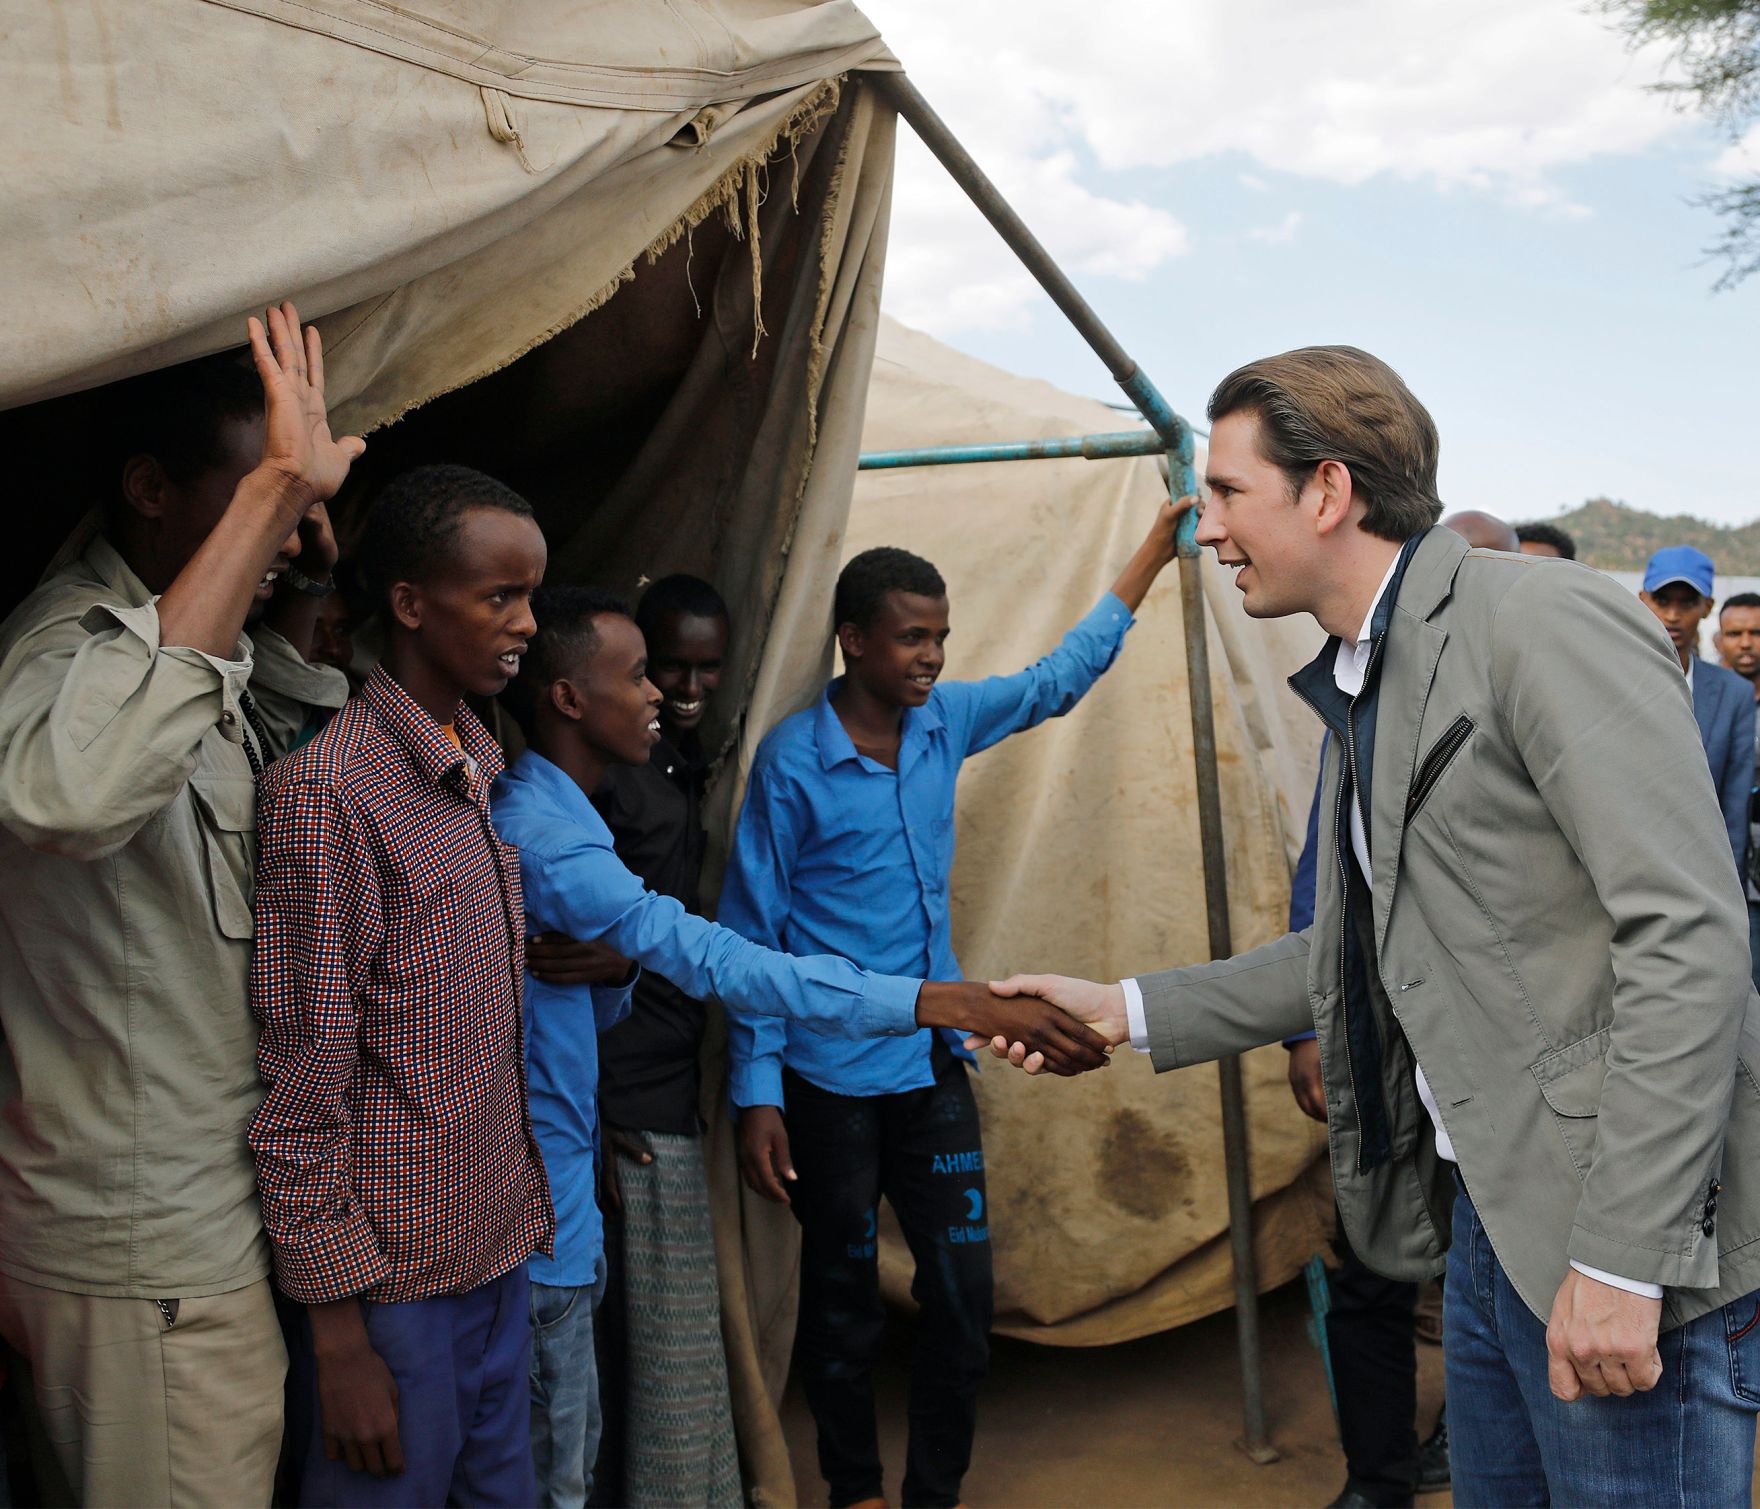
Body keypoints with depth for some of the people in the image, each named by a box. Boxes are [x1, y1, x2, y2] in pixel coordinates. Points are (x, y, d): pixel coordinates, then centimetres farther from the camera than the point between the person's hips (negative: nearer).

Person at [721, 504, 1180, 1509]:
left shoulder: (947, 720, 2)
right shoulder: (795, 759, -13)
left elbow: (1060, 678, 17)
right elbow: (755, 933, -10)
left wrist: (1154, 553, 18)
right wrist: (758, 1095, -12)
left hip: (935, 1064, 5)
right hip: (833, 1079, -4)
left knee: (965, 1297, 5)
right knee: (845, 1305, 10)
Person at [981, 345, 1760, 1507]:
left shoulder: (1549, 625, -16)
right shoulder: (1360, 687, 13)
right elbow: (1358, 952, 20)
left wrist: (1622, 1259, -23)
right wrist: (1128, 1011, 17)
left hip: (1639, 1239, -9)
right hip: (1491, 1218, 9)